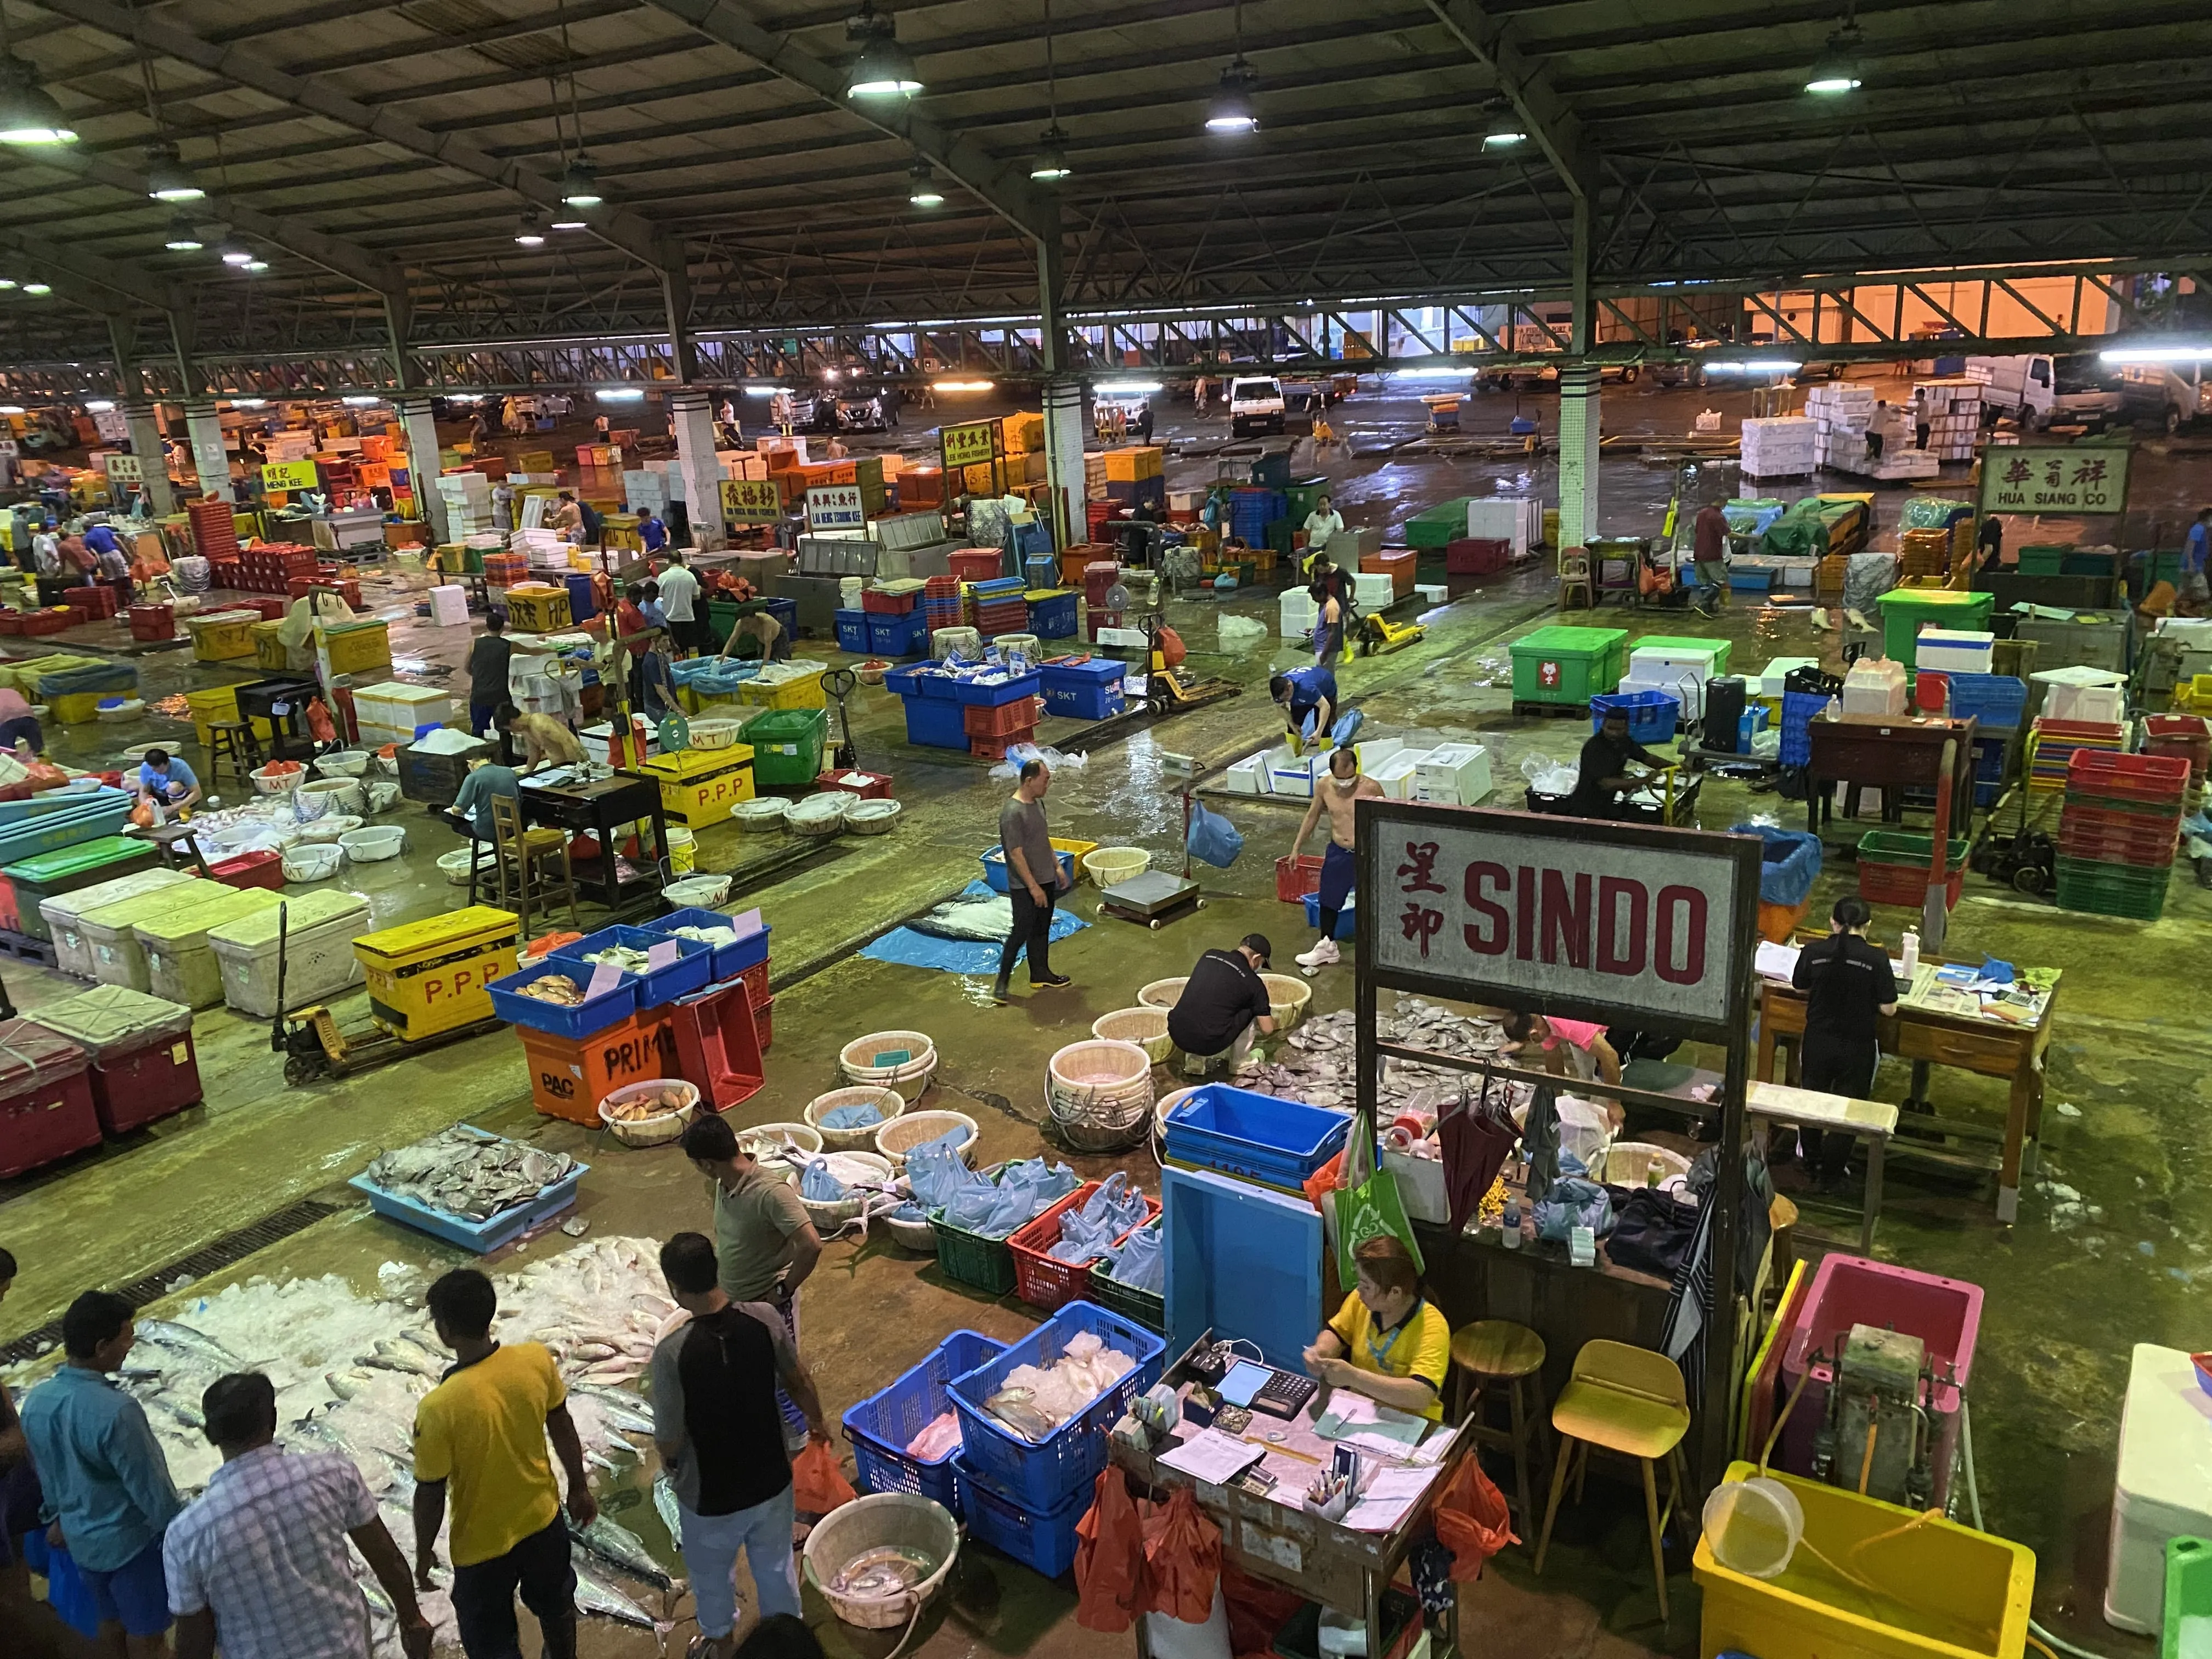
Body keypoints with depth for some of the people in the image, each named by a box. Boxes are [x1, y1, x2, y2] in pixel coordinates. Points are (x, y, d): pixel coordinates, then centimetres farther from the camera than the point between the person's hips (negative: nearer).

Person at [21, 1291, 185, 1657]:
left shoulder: (35, 1401, -10)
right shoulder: (116, 1411, -34)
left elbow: (46, 1474, 7)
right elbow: (151, 1489, -24)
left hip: (81, 1538, 7)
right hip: (131, 1539, -7)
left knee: (111, 1620, 27)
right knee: (146, 1630, 14)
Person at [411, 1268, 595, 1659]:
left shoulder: (439, 1408, -32)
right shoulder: (537, 1359, -20)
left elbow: (431, 1495, -19)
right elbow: (563, 1429, -4)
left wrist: (423, 1554, 0)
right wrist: (579, 1487, 13)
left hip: (482, 1545, -4)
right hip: (543, 1518, 4)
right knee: (555, 1602, 31)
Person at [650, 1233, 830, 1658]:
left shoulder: (672, 1352, -30)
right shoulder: (765, 1318, -19)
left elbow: (669, 1441, -19)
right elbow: (800, 1382, -2)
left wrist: (671, 1464, 6)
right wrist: (817, 1421, 19)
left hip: (709, 1496, -3)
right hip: (771, 1480, 3)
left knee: (710, 1574, 28)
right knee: (776, 1566, 29)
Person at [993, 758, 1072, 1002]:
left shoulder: (1038, 803, 4)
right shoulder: (1012, 813, -25)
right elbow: (1016, 855, -25)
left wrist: (1057, 865, 19)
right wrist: (1033, 887, -23)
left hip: (1046, 880, 9)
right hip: (1024, 886, -9)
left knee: (1042, 930, 19)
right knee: (1021, 932, -2)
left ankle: (1040, 973, 33)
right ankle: (1001, 981, 11)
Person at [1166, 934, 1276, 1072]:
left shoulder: (1209, 956, 11)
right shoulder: (1253, 983, -1)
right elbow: (1267, 1029, 6)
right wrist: (1272, 1021, 31)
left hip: (1177, 1035, 5)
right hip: (1208, 1044, -5)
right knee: (1252, 1011, 14)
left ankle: (1195, 1058, 28)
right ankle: (1239, 1063, 29)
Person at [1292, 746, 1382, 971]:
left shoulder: (1371, 788, -20)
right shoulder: (1323, 786, -8)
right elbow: (1312, 816, 8)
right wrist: (1297, 847, 10)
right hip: (1337, 852, 5)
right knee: (1328, 900, 19)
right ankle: (1327, 947, 40)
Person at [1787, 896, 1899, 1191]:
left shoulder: (1813, 952, -12)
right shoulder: (1876, 958, -18)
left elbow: (1801, 988, 5)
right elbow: (1888, 1009, -13)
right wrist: (1863, 994, 4)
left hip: (1817, 1041, 2)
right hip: (1857, 1045, -2)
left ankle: (1811, 1164, 39)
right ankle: (1831, 1175, 24)